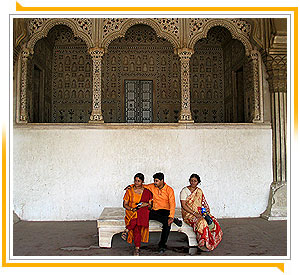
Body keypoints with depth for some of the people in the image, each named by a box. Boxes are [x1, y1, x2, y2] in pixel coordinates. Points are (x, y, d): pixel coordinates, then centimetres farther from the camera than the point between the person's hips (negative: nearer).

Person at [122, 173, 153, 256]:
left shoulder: (147, 192, 7)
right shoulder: (129, 191, 6)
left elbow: (151, 205, 9)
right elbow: (125, 204, 5)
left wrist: (146, 204, -13)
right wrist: (132, 209, -13)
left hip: (144, 211, 1)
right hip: (131, 212, 0)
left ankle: (127, 230, -28)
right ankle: (137, 248, -29)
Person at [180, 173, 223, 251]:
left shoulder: (199, 191, 13)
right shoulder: (185, 190, -4)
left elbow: (204, 202, 16)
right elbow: (183, 205, -12)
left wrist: (207, 209, -6)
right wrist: (194, 213, -19)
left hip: (199, 212, 5)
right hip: (188, 214, -5)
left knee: (213, 221, -20)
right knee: (202, 221, -33)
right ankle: (202, 244, -20)